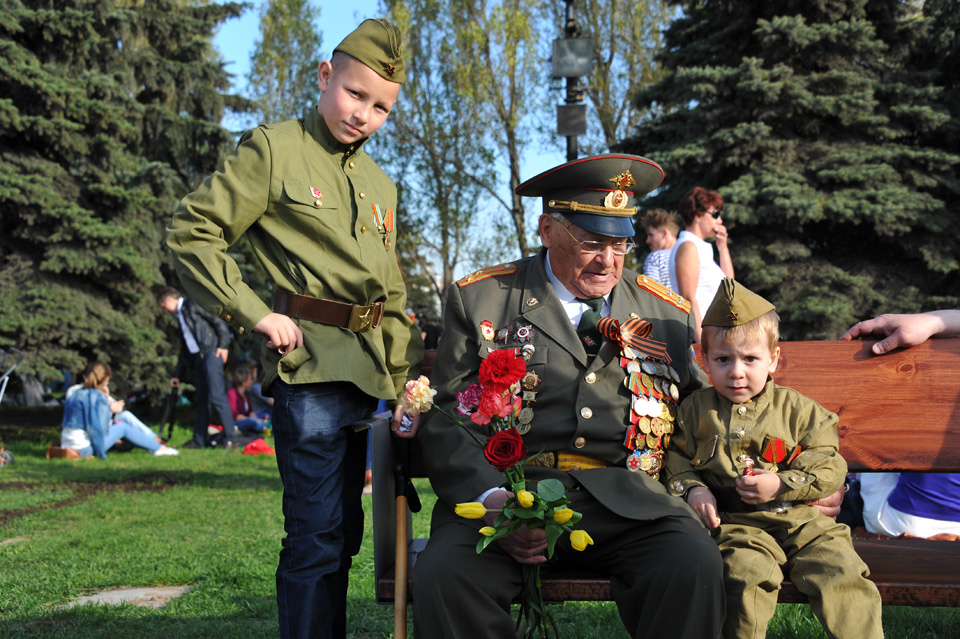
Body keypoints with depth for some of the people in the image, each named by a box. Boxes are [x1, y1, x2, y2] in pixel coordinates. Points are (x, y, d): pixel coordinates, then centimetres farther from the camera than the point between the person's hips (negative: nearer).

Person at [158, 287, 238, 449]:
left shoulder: (192, 305, 1)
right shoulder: (180, 316, 26)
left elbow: (218, 321, -7)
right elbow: (184, 350, 30)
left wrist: (223, 345, -15)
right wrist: (177, 375, 29)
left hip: (211, 352, -9)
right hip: (197, 358, 9)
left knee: (216, 396, -14)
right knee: (201, 399, 7)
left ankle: (231, 437, -12)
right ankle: (199, 440, 9)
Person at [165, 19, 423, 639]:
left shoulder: (381, 185, 18)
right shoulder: (274, 150, -2)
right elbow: (191, 232, -6)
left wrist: (409, 380, 14)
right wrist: (257, 314, -12)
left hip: (367, 372, 7)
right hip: (310, 365, -7)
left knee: (343, 534, 14)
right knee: (317, 537, -6)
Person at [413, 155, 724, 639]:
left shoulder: (667, 313, 17)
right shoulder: (479, 299, 9)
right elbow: (446, 419, 3)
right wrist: (490, 498, -14)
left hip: (624, 502, 2)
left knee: (695, 562, -29)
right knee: (444, 572, -30)